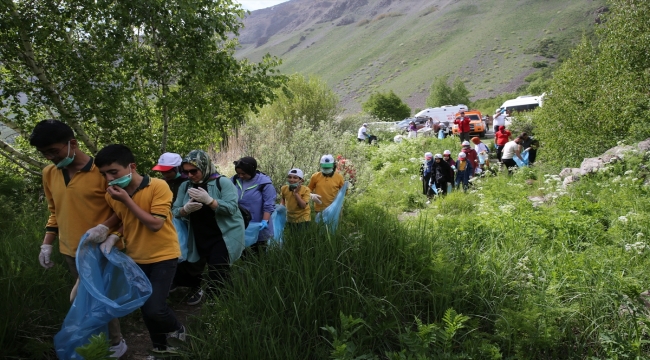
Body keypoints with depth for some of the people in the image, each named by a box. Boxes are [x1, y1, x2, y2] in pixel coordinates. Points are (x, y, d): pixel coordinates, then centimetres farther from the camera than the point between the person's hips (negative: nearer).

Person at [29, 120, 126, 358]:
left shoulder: (102, 170, -15)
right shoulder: (49, 173, 4)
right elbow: (54, 211, 15)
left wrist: (105, 227, -23)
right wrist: (47, 244, 9)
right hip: (70, 250, 6)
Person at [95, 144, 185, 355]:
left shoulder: (158, 187, -19)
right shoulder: (111, 195, -3)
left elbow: (155, 224, -24)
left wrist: (127, 200, -25)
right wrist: (113, 237, -9)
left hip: (163, 256, -5)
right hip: (136, 259, 6)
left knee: (155, 309, -16)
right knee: (146, 309, 15)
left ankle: (177, 329, 16)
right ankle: (160, 347, 37)